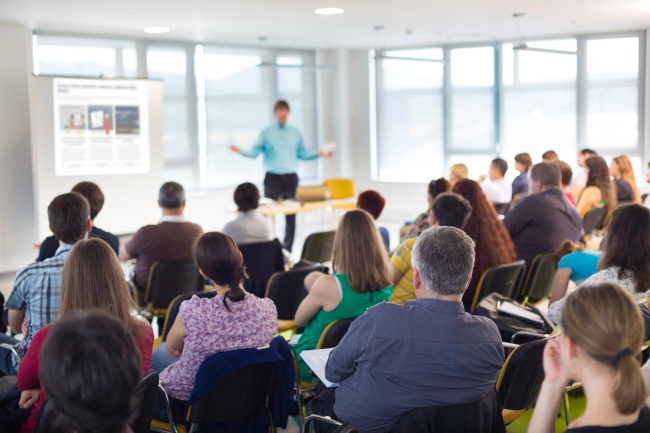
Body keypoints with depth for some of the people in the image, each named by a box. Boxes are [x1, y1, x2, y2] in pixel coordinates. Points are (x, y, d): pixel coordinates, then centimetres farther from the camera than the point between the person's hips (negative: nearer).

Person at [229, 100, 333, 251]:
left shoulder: (295, 133, 14)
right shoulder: (266, 133, 6)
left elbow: (303, 153, 17)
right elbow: (255, 152, 0)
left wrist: (319, 153, 5)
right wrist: (240, 151, -16)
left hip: (291, 178, 3)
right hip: (273, 178, -2)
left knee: (291, 215, 1)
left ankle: (287, 249, 8)